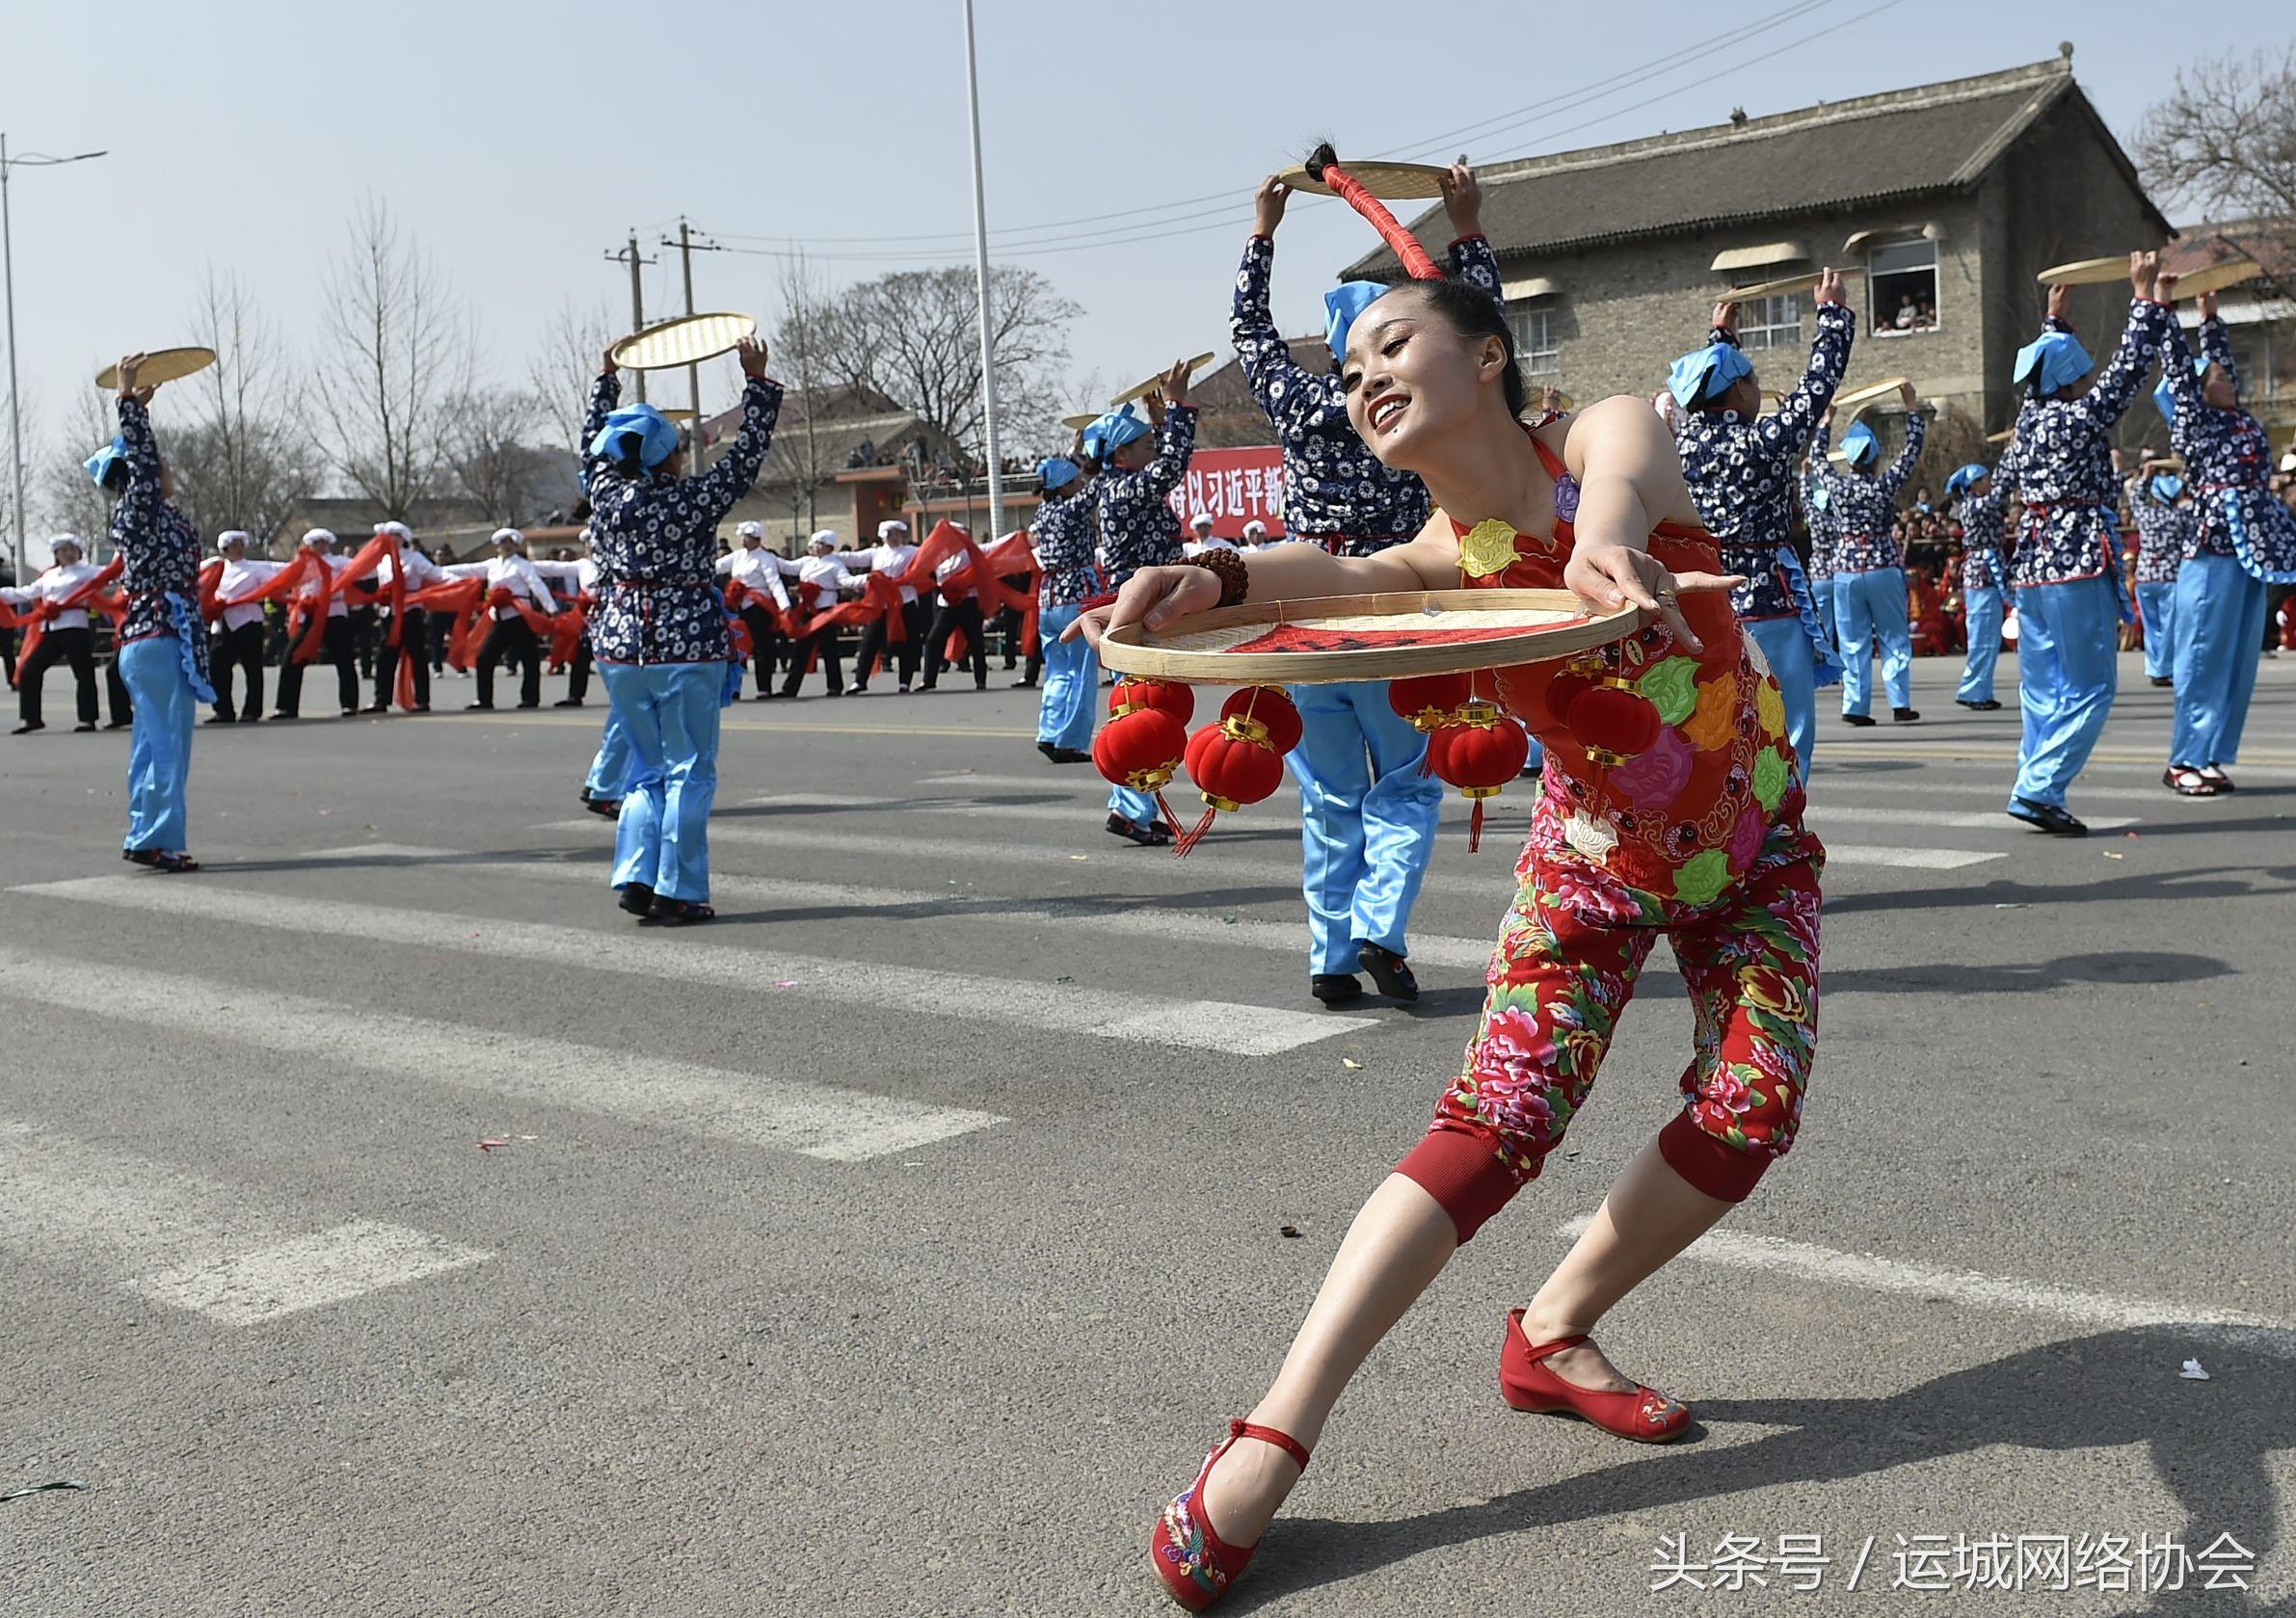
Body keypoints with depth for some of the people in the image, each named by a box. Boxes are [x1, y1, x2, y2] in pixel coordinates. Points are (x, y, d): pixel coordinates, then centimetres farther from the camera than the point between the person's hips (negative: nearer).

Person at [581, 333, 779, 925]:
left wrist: (606, 380, 33)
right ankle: (678, 893, 1)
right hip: (688, 651, -5)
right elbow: (748, 452, -3)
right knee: (689, 773, 2)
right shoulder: (691, 501, -10)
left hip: (621, 650, 5)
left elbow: (594, 441, 21)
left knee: (647, 770, 16)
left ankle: (635, 877, 7)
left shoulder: (606, 494, 2)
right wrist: (757, 380, 3)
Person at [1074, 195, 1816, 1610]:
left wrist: (1609, 529, -68)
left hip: (1756, 839, 1)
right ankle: (1276, 1434, -20)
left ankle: (1555, 1332, 7)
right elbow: (1338, 575, -35)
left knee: (1753, 1106, -17)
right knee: (1503, 1117, -18)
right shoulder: (1445, 562, -12)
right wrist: (1210, 578, -59)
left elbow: (1624, 466, -43)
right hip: (1598, 858, -1)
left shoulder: (1608, 429, -16)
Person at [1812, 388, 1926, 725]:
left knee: (1853, 643, 5)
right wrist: (1911, 403, 8)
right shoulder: (1885, 485, -8)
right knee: (1894, 639, 7)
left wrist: (1827, 418, 26)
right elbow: (1913, 447, 2)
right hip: (1883, 569, -2)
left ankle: (1855, 706, 2)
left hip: (1846, 571, 2)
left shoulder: (1836, 486, -4)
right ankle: (1900, 703, 5)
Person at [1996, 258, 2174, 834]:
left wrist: (2055, 316, 37)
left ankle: (2036, 790, 10)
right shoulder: (2081, 418, -10)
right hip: (2079, 561, -8)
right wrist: (2145, 296, 4)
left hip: (2033, 563, 8)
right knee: (2089, 688, -4)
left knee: (2042, 688, 10)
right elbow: (2131, 366, -6)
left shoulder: (2031, 415, 9)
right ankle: (2039, 789, -12)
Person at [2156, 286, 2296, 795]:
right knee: (2205, 657, -6)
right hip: (2215, 548, -8)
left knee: (2240, 659, 6)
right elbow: (2178, 364, -3)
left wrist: (2209, 308, 32)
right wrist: (2162, 301, -1)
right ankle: (2184, 761, -1)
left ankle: (2210, 757, 11)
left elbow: (2219, 354, 29)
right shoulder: (2194, 422, 0)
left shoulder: (2240, 420, 18)